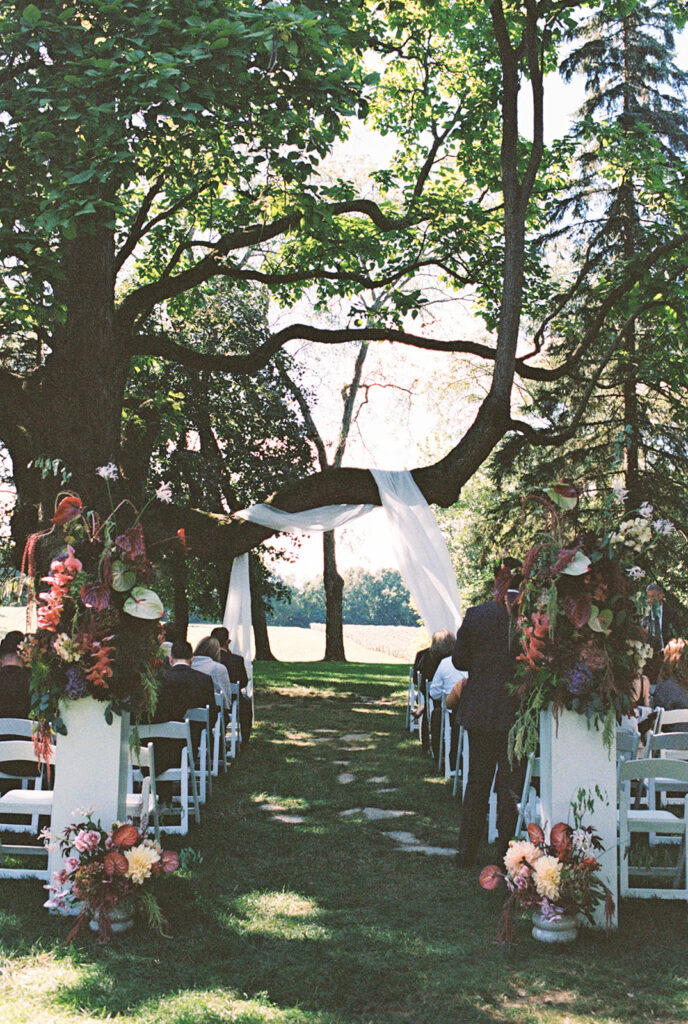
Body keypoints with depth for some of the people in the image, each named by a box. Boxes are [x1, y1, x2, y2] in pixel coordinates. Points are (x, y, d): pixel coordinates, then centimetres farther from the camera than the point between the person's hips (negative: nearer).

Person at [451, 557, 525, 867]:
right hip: (517, 713, -2)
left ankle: (467, 852, 19)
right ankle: (506, 856, 12)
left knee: (476, 782, 14)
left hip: (479, 712, 2)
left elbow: (459, 659, 2)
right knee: (511, 785, 8)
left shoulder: (476, 615, -6)